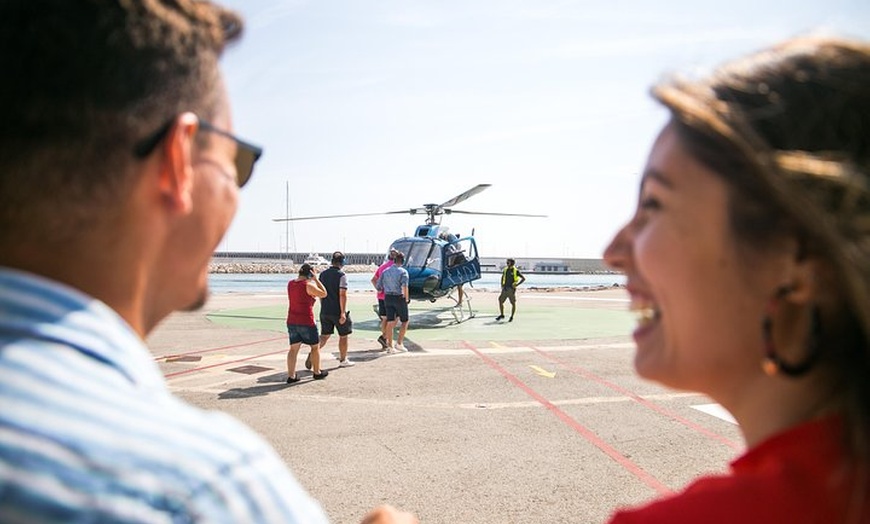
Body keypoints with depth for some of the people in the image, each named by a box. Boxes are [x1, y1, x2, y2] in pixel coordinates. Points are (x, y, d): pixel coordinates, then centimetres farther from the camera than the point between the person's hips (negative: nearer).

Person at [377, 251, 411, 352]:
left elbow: (379, 287, 8)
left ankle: (390, 346, 8)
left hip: (388, 298, 5)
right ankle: (399, 343, 3)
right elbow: (404, 286, -22)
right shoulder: (403, 272, -9)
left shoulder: (385, 272, 8)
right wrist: (407, 298, -10)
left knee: (390, 322, 7)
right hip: (399, 298, -5)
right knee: (404, 321, 10)